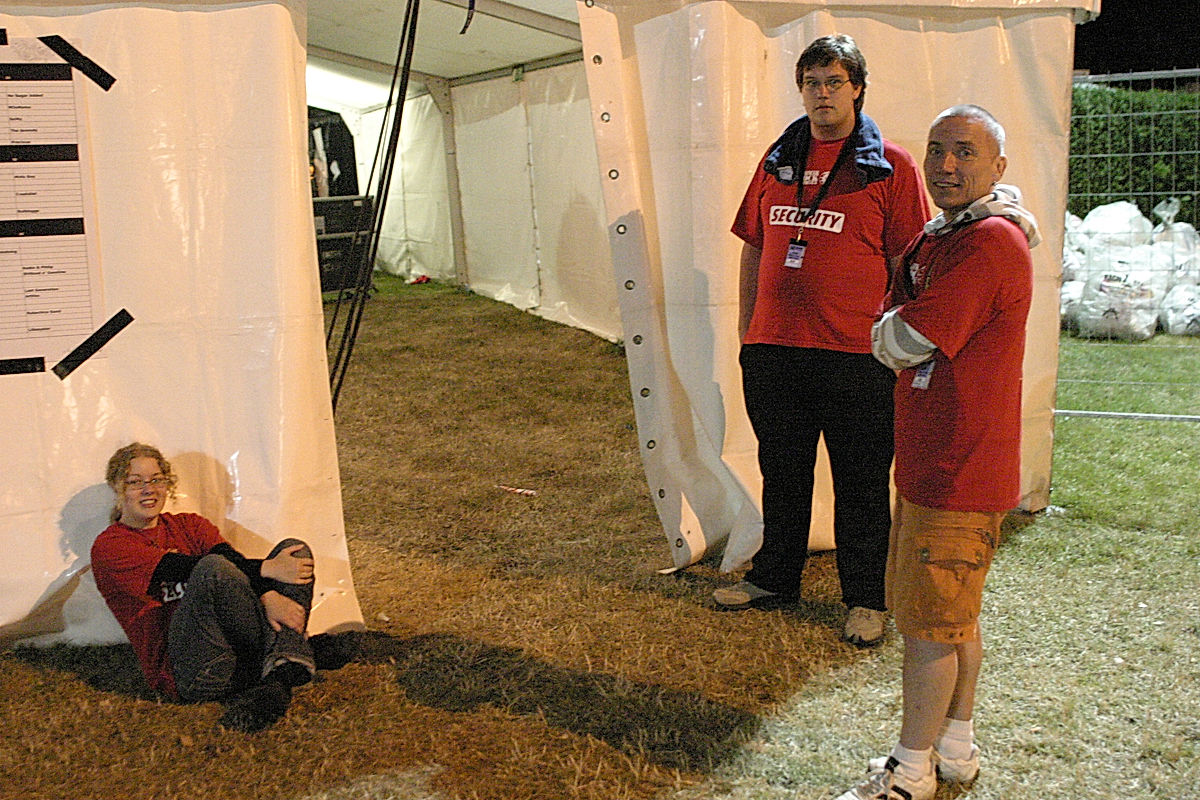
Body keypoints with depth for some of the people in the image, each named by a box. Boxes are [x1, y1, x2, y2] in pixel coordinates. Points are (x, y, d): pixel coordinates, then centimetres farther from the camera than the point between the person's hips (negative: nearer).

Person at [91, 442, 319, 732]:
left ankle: (279, 678, -29)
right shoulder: (109, 546, 4)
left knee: (294, 549, -8)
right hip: (183, 672, -6)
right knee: (212, 567, -31)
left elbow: (234, 560, 2)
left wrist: (267, 596, -20)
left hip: (238, 650, 6)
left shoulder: (189, 524, 22)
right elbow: (183, 568, -11)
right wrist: (267, 570, -20)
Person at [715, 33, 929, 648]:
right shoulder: (777, 161, 11)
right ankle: (774, 577, 35)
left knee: (861, 483, 7)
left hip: (855, 356, -4)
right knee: (781, 472, 18)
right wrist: (746, 328, 13)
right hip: (773, 351, 4)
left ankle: (865, 598, 22)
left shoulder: (890, 167, -2)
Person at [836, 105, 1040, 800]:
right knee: (952, 617, 19)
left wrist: (892, 323, 1)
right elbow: (890, 330, 16)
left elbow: (899, 344, -20)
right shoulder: (943, 237, 15)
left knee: (929, 624, 0)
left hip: (957, 474, -10)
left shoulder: (988, 242, -18)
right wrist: (902, 316, -4)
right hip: (933, 464, 10)